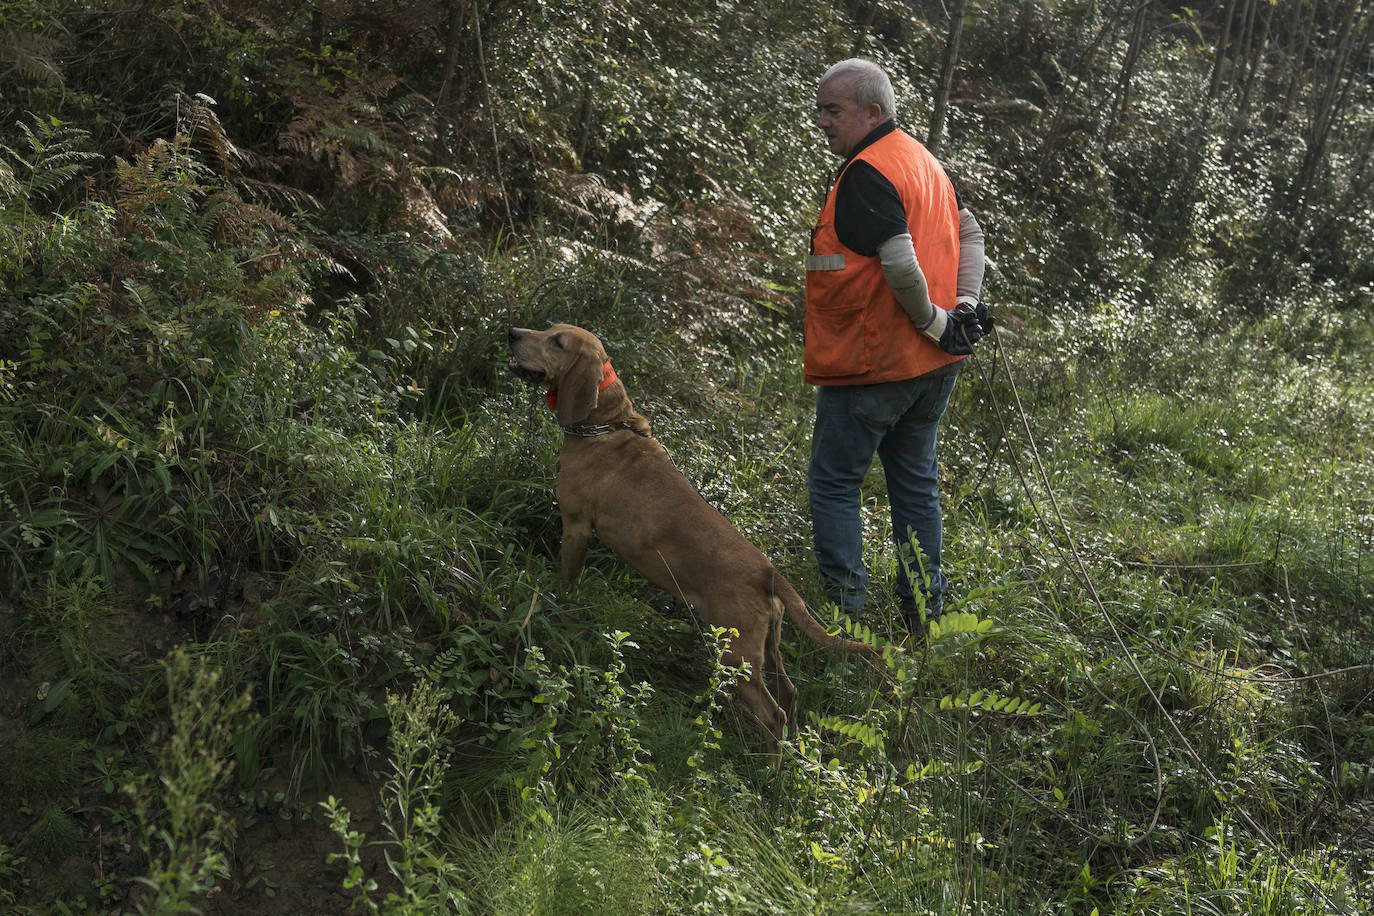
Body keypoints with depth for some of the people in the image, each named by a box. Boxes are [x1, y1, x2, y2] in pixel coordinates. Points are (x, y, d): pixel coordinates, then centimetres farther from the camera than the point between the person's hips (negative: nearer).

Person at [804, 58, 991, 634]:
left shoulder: (865, 175, -18)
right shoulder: (923, 159, 13)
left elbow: (901, 265, -27)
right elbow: (969, 232, 18)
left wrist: (934, 321, -14)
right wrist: (965, 304, 8)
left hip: (872, 365, -9)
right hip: (932, 366, 9)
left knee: (833, 482, 3)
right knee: (915, 484, 16)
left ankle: (843, 611, 4)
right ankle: (923, 612, 22)